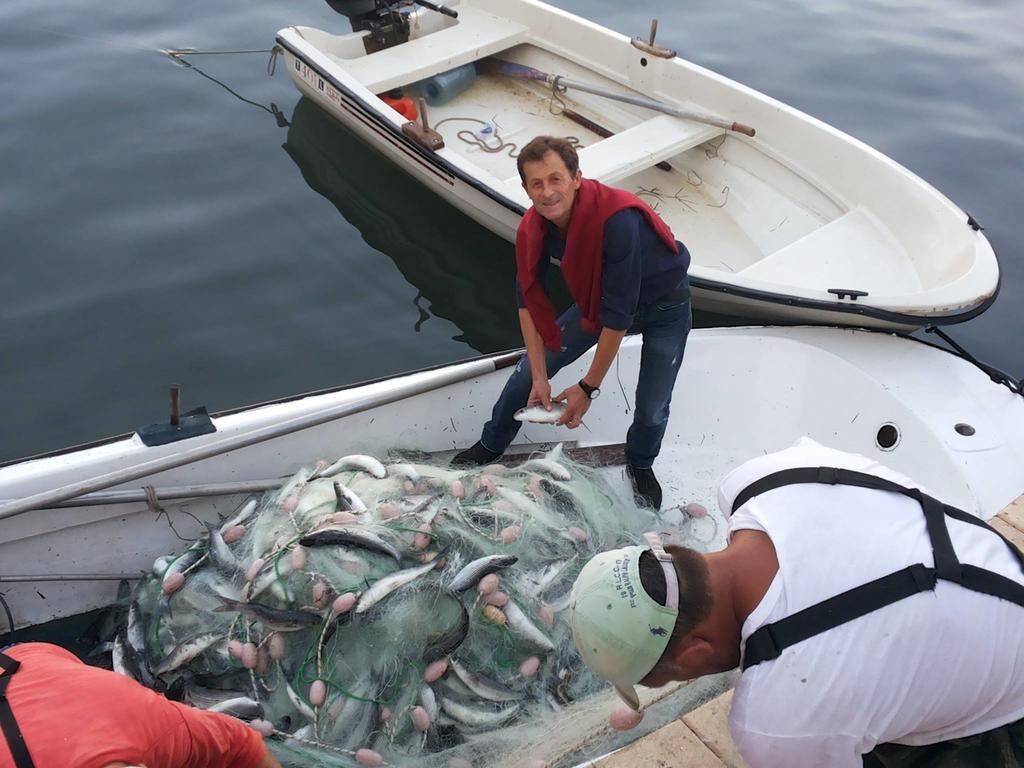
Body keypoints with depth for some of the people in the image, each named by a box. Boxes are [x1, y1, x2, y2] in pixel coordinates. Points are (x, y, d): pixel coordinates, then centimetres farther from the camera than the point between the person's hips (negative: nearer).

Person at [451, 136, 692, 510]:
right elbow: (528, 299, -12)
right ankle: (490, 446, 26)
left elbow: (618, 313, -36)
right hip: (597, 297, 5)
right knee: (533, 365, 2)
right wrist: (540, 378, -16)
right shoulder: (533, 227, -21)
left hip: (664, 305, -4)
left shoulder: (618, 219, -41)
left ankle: (640, 467, 32)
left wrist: (588, 387, -28)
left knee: (652, 409, -4)